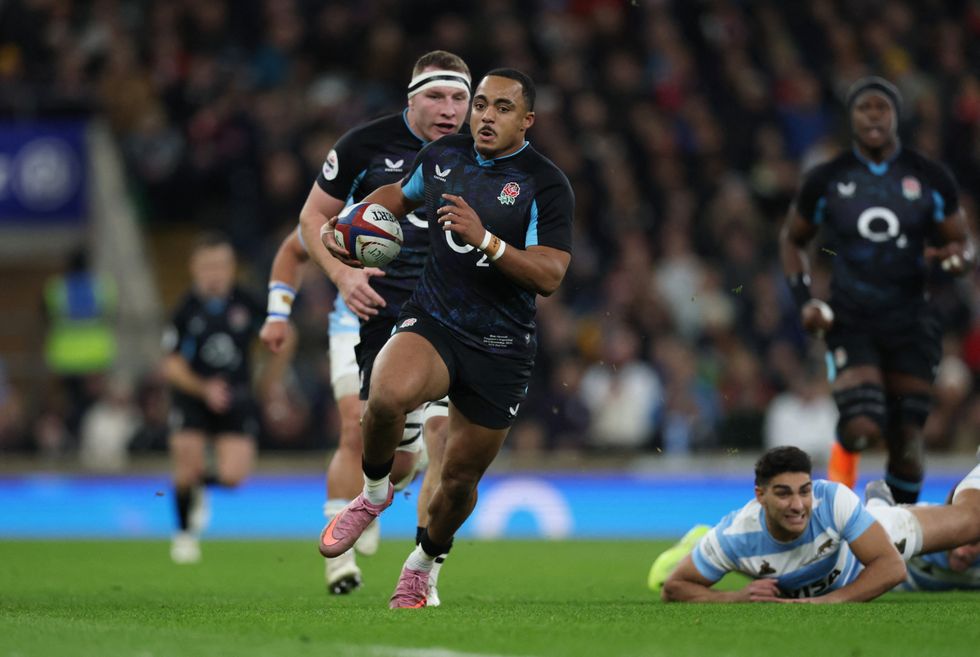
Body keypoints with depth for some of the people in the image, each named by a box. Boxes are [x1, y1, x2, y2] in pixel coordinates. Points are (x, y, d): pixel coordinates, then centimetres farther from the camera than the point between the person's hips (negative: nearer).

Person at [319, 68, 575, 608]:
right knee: (388, 394, -33)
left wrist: (485, 240, -31)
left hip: (500, 348, -1)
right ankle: (374, 492, -3)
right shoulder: (443, 156, 5)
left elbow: (549, 276, -18)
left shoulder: (546, 185, -9)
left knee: (460, 477, 8)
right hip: (432, 321, 1)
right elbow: (400, 194, 28)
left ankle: (423, 563, 39)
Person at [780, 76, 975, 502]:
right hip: (850, 320, -2)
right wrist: (804, 300, -1)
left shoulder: (930, 179, 2)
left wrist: (957, 257, -16)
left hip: (910, 320, 2)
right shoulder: (827, 180, 1)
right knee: (862, 429, -20)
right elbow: (792, 239, 14)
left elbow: (963, 243, 10)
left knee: (907, 440, 2)